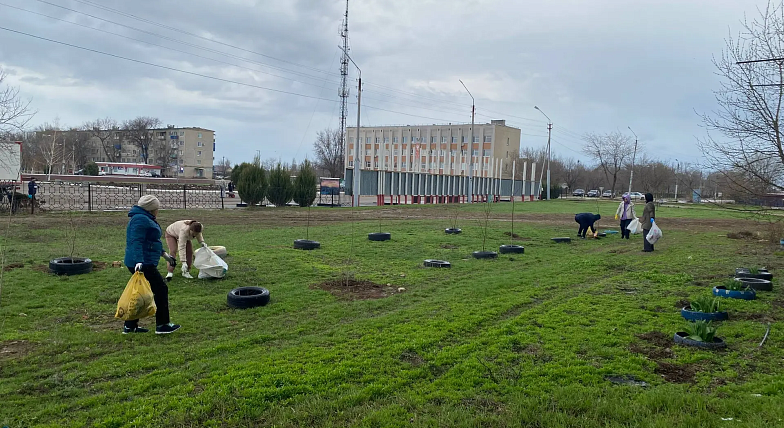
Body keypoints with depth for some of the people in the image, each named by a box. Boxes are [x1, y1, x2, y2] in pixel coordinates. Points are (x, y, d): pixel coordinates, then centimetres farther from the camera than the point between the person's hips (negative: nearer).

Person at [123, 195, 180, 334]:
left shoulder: (145, 219, 19)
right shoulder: (140, 220, -15)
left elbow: (150, 240, 29)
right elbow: (136, 242, -25)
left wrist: (163, 253, 31)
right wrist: (139, 261, -34)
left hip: (145, 263, 11)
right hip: (143, 264, -11)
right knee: (161, 290, -5)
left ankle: (130, 326, 21)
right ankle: (162, 324, 1)